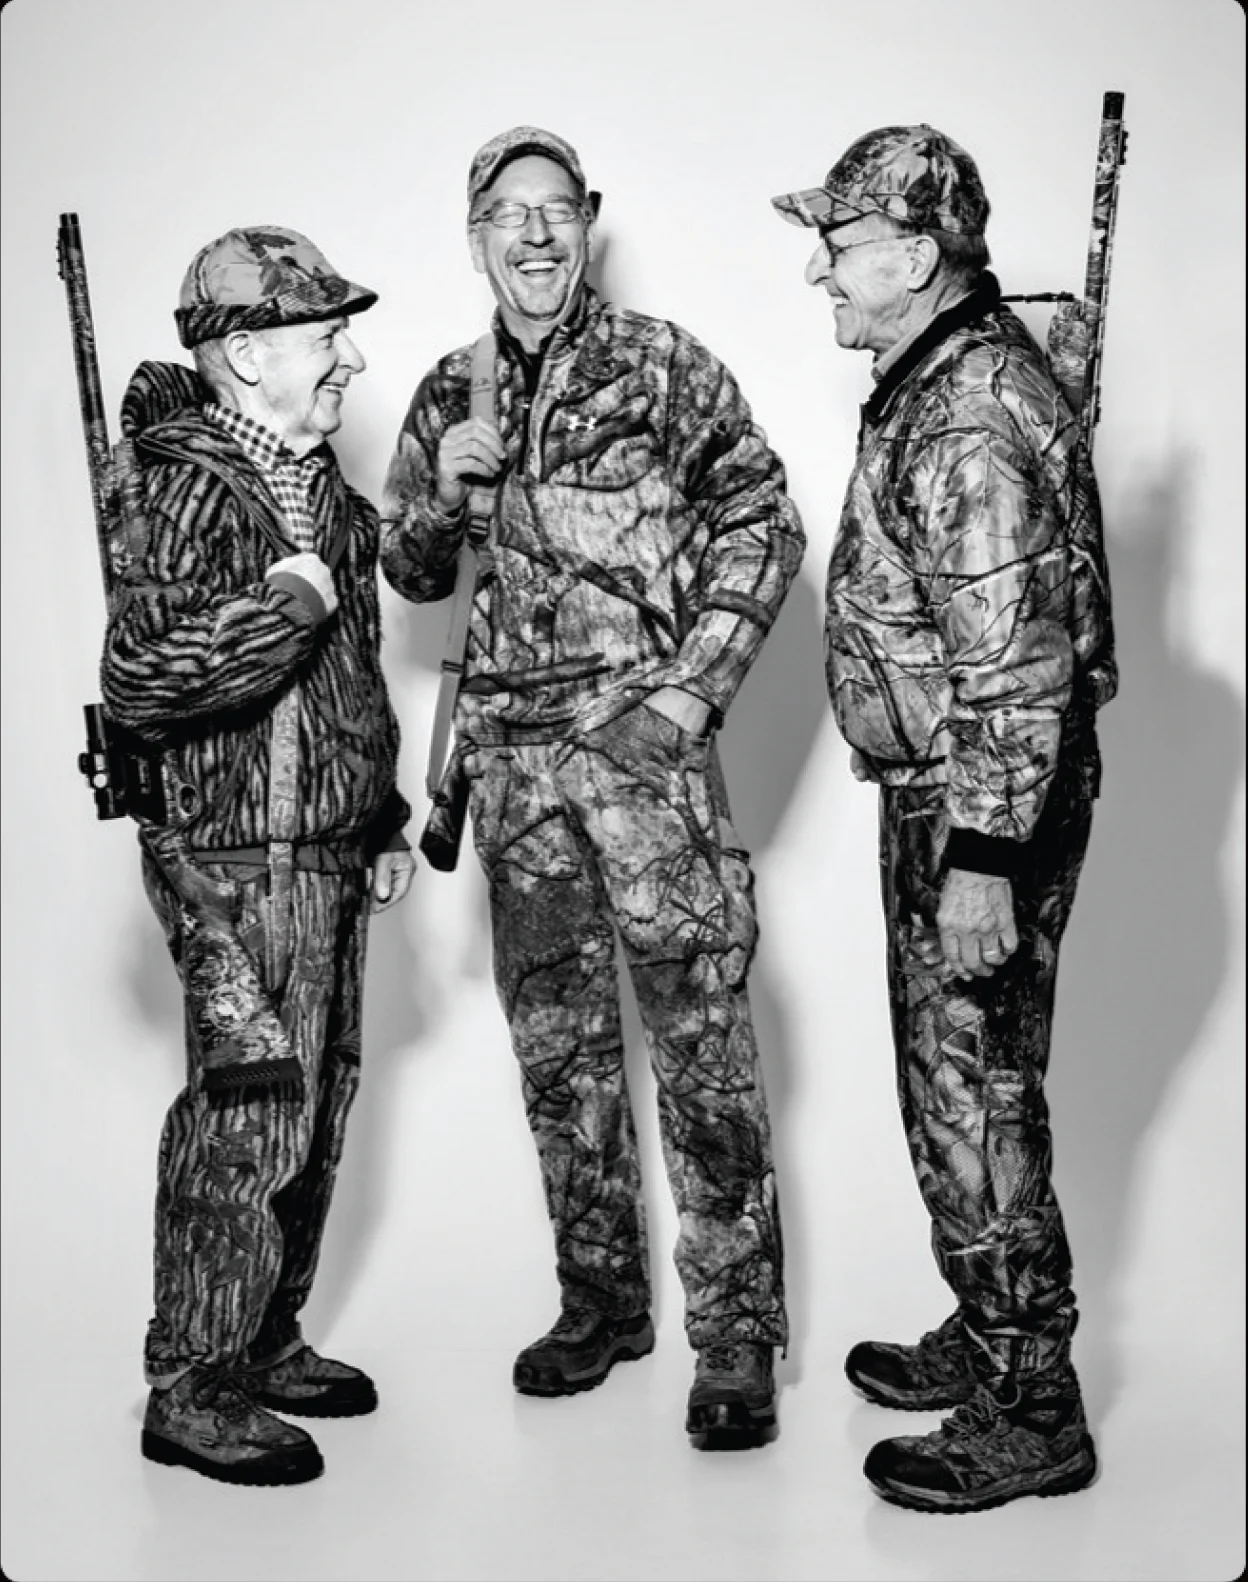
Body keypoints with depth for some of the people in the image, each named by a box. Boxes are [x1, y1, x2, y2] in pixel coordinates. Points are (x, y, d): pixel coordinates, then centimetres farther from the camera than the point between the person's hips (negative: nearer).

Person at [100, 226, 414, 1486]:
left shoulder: (310, 475, 13)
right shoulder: (198, 488, -16)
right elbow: (141, 678, -29)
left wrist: (382, 821, 20)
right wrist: (290, 598, -24)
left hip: (324, 855, 9)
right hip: (241, 861, -9)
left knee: (317, 1110, 16)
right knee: (248, 1122, -2)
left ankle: (265, 1342, 31)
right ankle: (193, 1390, 14)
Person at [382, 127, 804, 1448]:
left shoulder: (662, 367, 0)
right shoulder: (448, 398, 13)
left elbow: (762, 526, -1)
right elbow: (409, 575, 18)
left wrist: (697, 687, -9)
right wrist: (440, 493, -3)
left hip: (644, 736, -5)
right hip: (513, 752, 5)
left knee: (699, 1033, -5)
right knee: (556, 1040, 11)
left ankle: (736, 1329, 5)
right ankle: (600, 1298, 26)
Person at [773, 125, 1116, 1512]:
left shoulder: (972, 417, -21)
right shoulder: (944, 378, 12)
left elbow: (1016, 665, -26)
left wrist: (983, 858, -25)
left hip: (980, 811, -10)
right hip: (941, 793, 10)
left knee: (976, 1101, 0)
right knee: (954, 1083, 19)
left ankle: (1030, 1417, 14)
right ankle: (987, 1341, 35)